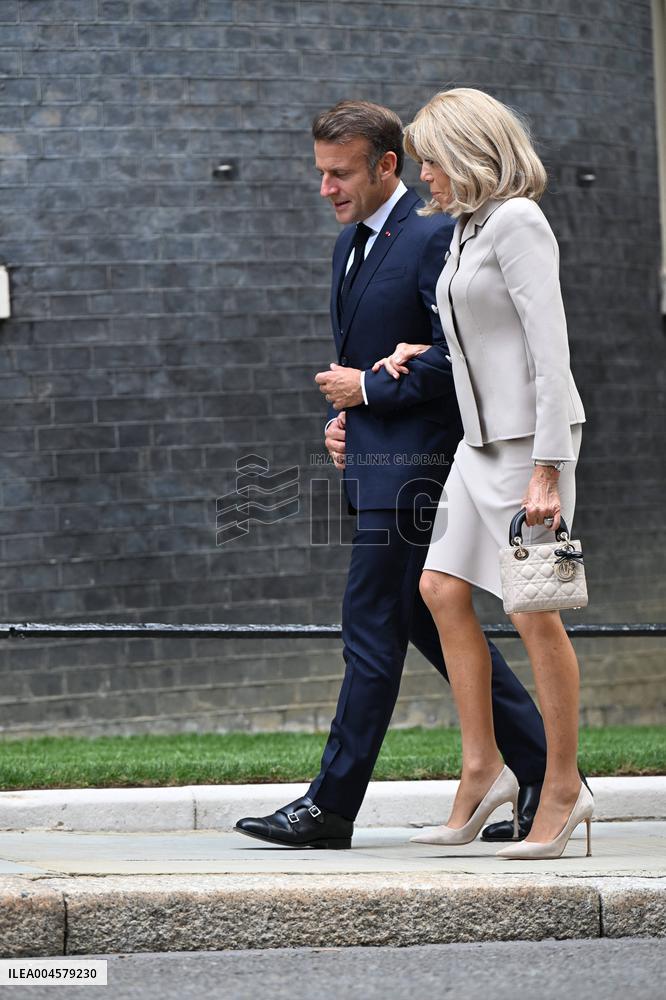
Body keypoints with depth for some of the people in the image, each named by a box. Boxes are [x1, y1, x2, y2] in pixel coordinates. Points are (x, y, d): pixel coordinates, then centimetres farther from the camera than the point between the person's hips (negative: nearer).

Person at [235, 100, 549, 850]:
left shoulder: (433, 237, -13)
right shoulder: (350, 245, 17)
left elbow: (454, 357, -20)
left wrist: (367, 390, -12)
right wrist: (340, 416, 9)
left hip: (410, 467, -10)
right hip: (375, 460, 10)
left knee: (373, 631, -7)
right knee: (431, 623, 11)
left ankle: (331, 808, -4)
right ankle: (542, 773, 17)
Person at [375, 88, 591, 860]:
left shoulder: (516, 223, -12)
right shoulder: (466, 227, 15)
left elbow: (550, 347, -18)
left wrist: (546, 470, -22)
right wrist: (420, 351, 16)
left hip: (533, 434, -9)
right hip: (482, 435, 9)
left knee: (532, 612, -6)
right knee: (443, 589, 5)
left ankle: (563, 787, 2)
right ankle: (481, 769, 10)